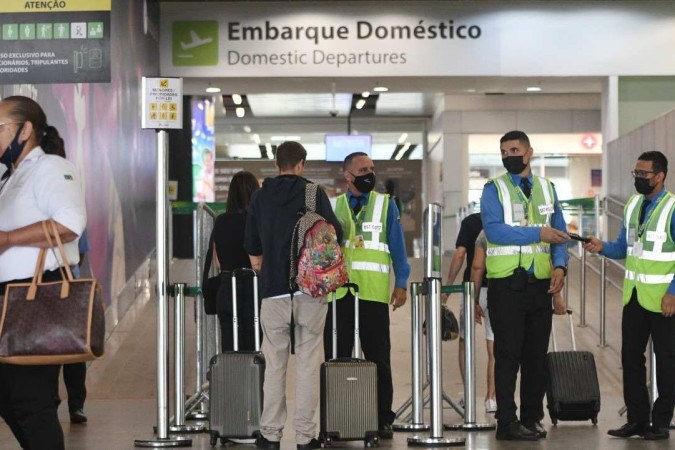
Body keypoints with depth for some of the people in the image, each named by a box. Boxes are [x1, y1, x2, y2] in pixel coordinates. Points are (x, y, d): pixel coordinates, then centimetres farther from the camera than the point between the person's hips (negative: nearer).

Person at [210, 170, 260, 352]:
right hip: (253, 289, -4)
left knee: (230, 350, 7)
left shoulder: (221, 222, 3)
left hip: (226, 290, 4)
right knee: (254, 350, 1)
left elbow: (218, 263, 11)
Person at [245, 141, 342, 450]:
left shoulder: (260, 197, 8)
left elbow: (253, 250, 13)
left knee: (274, 364, 7)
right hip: (310, 287, -2)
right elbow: (335, 234, 0)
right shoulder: (314, 193, 0)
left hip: (273, 290, 2)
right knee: (308, 363, 2)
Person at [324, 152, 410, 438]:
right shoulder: (333, 206, 10)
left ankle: (383, 419, 7)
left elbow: (397, 246, 3)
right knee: (337, 358, 4)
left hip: (374, 293, -1)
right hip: (338, 293, 2)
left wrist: (401, 283, -5)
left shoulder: (386, 204, 6)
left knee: (378, 358, 2)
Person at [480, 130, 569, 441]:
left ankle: (532, 418, 16)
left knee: (537, 355, 8)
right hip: (507, 284, -4)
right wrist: (538, 233, -17)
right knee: (508, 355, -3)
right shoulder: (494, 189, -1)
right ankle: (507, 423, 0)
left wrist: (560, 265, -6)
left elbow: (559, 234, 11)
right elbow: (494, 230, -16)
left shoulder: (547, 189, 12)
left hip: (540, 284, 4)